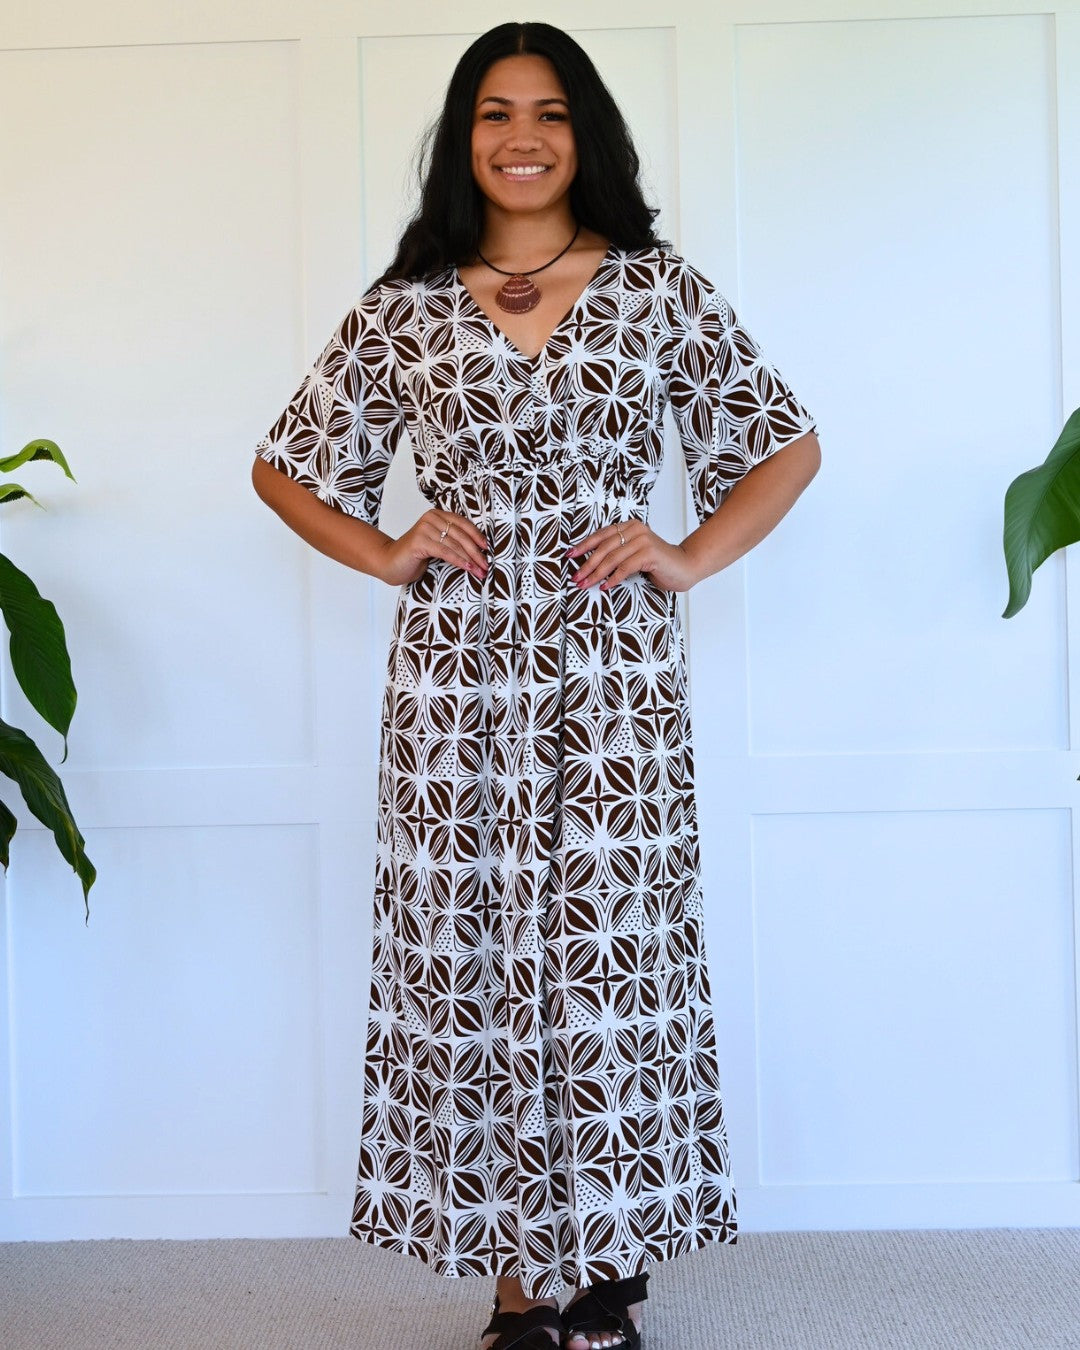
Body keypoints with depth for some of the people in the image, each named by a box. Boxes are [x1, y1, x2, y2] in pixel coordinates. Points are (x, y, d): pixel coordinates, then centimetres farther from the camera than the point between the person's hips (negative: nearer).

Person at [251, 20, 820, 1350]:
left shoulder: (658, 288, 6)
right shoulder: (402, 308, 7)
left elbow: (787, 444, 12)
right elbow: (286, 465, 16)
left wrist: (691, 558, -2)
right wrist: (385, 555, 1)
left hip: (616, 673, 0)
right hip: (455, 678, 1)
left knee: (614, 957, 1)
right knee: (473, 965, 3)